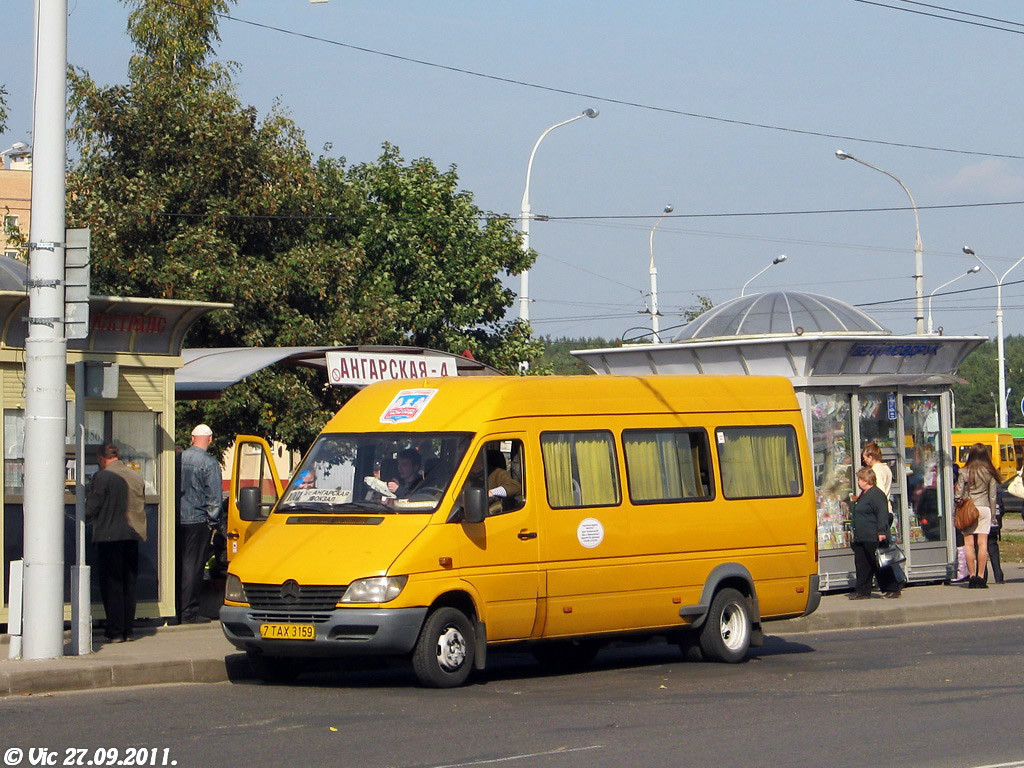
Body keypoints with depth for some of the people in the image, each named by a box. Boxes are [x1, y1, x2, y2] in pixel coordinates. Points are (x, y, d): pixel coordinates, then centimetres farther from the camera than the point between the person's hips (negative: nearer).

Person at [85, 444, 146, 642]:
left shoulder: (102, 477, -10)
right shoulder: (137, 477, 9)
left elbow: (91, 508, -10)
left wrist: (86, 520, 10)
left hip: (109, 536, -6)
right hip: (133, 536, 6)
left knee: (111, 584, 0)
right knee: (129, 583, 11)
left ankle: (115, 631, -1)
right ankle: (128, 630, 12)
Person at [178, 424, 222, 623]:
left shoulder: (180, 459, 5)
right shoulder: (209, 463, -10)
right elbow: (214, 495, -11)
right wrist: (213, 520, 0)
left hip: (178, 519, 5)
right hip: (197, 520, -5)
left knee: (179, 564, 12)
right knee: (193, 566, -2)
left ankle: (176, 610, 16)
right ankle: (189, 612, -2)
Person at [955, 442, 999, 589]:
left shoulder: (965, 472, -3)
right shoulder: (990, 473, 3)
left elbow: (957, 495, -3)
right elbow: (993, 496, 6)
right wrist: (992, 515, 14)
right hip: (984, 508, 2)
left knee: (969, 543, 1)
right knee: (982, 543, 0)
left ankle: (972, 576, -2)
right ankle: (981, 577, -5)